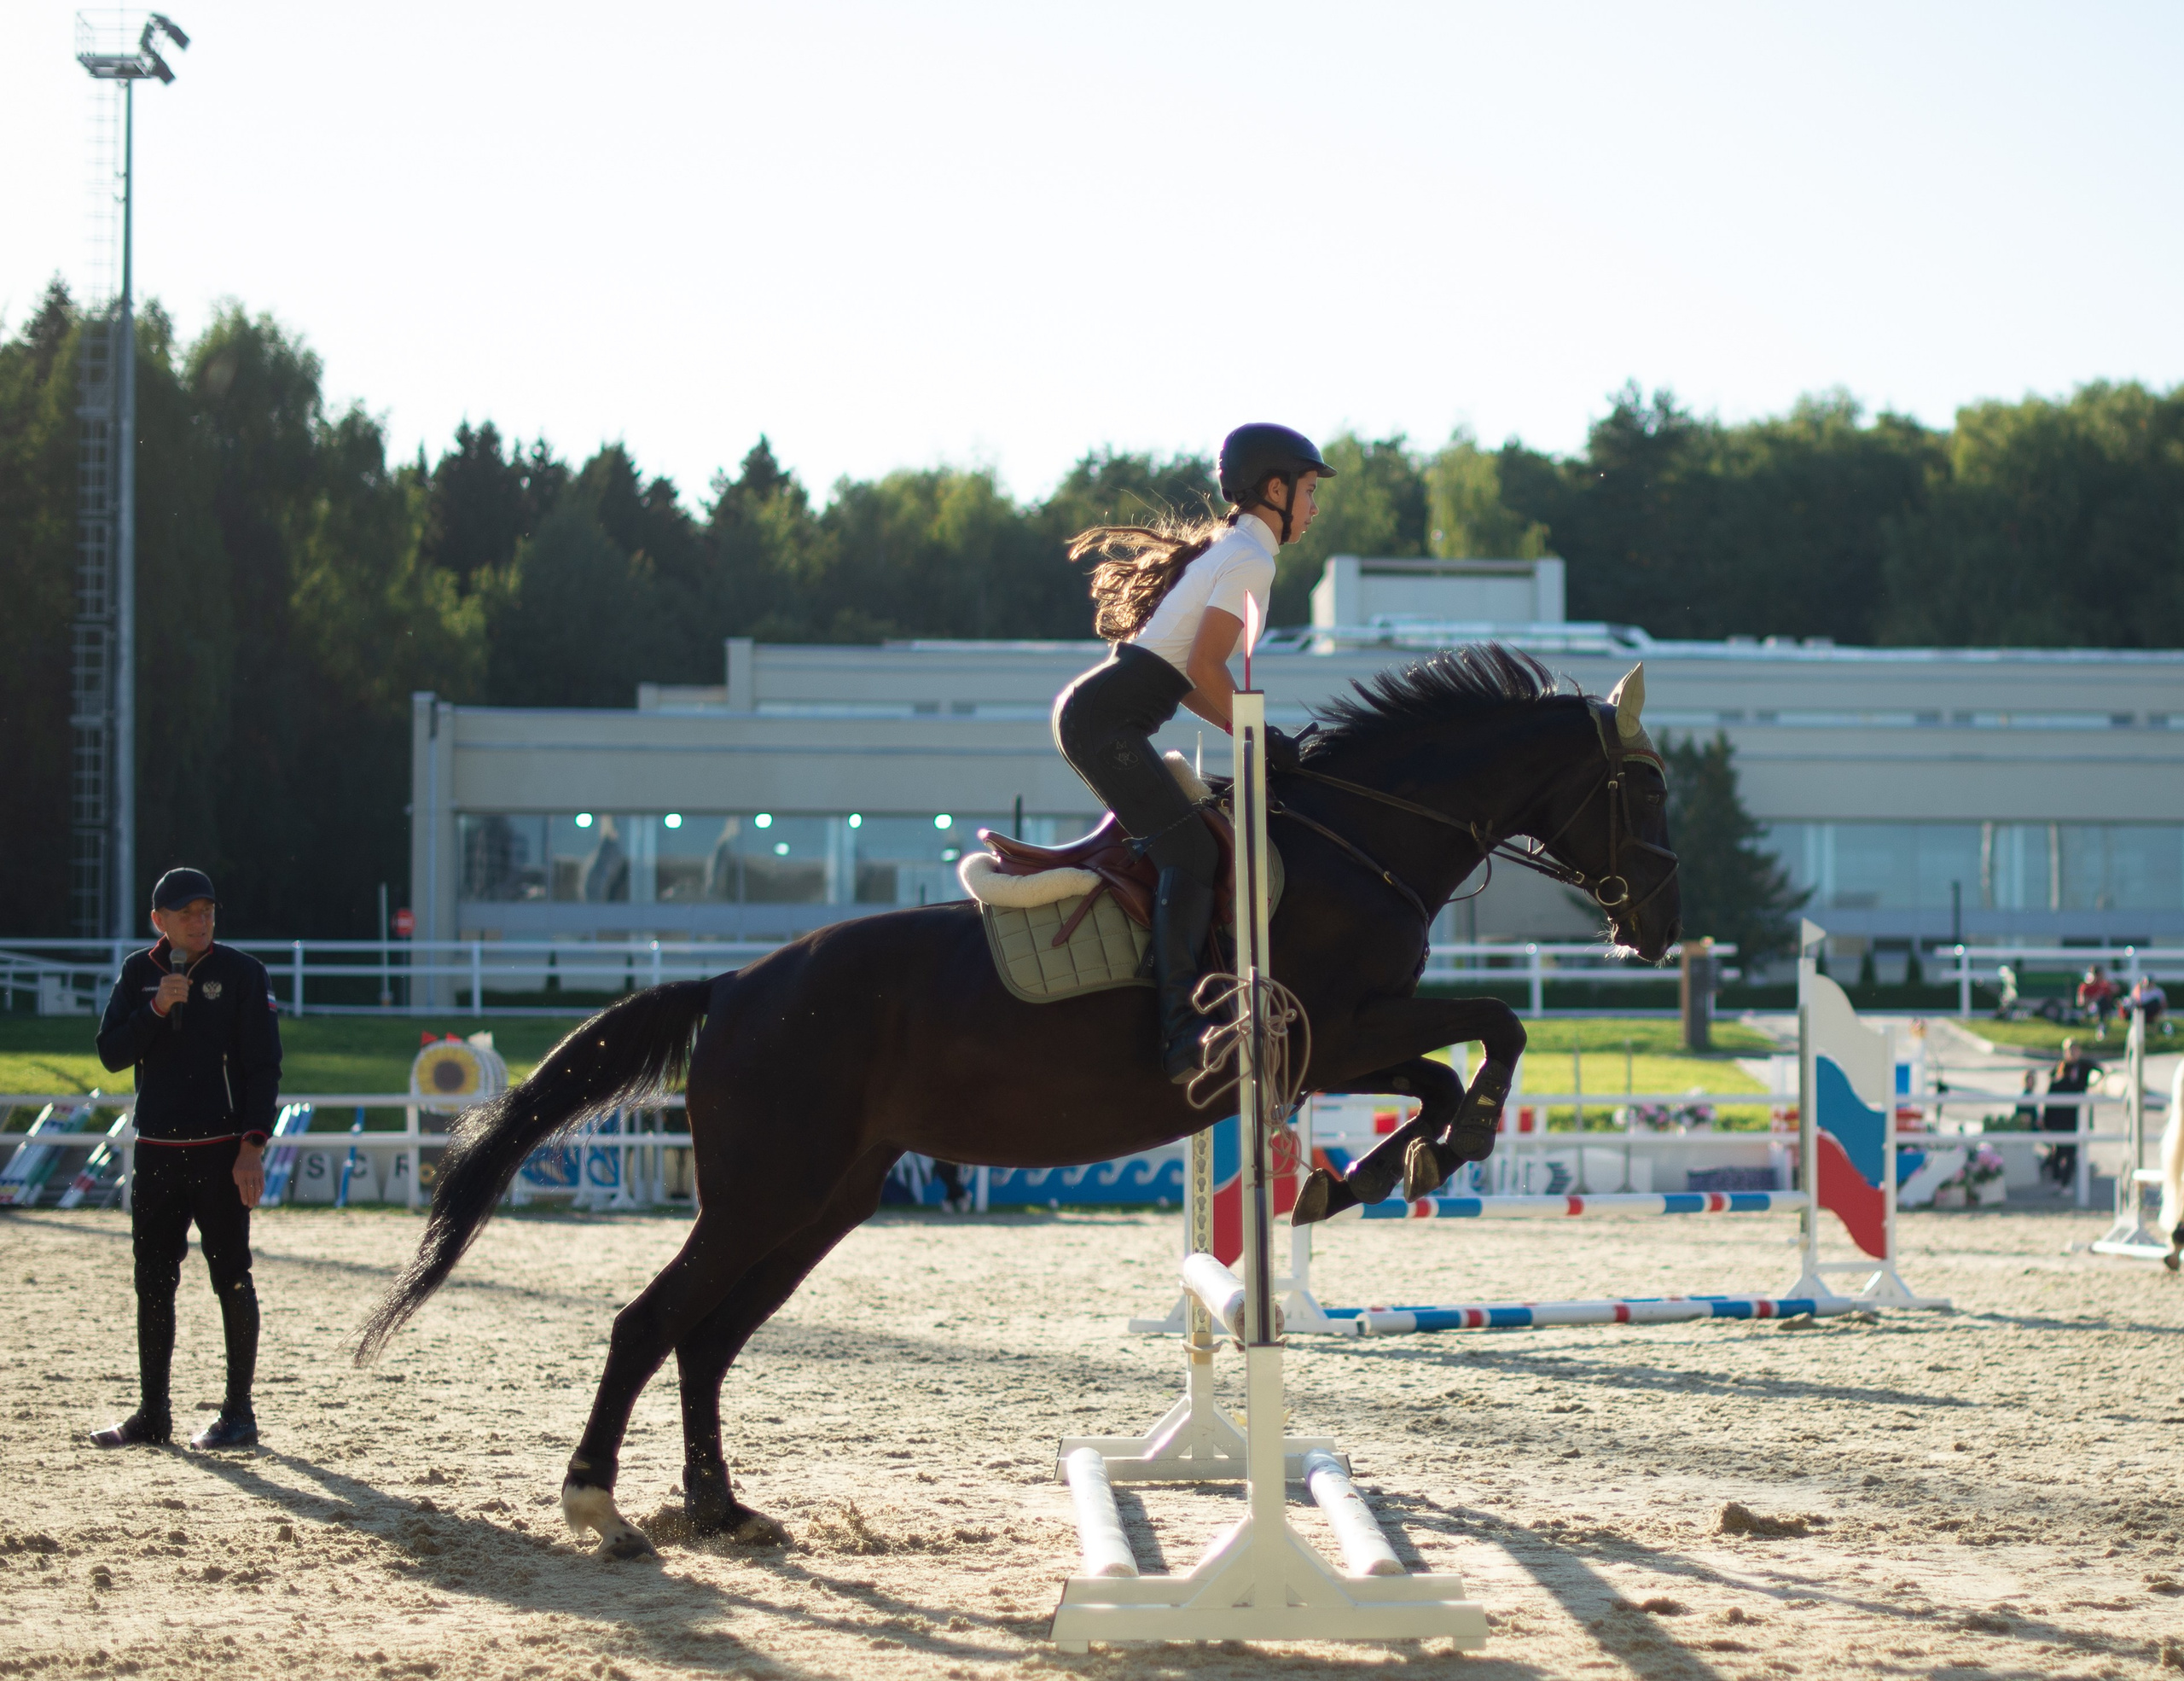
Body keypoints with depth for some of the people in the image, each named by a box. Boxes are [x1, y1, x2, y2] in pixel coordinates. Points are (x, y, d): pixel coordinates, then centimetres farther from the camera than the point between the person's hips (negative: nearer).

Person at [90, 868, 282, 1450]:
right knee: (152, 1284, 8)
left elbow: (263, 1066, -6)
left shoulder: (242, 973, -3)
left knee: (232, 1281, -1)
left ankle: (239, 1413, 5)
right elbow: (112, 1053, 2)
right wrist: (157, 1009, -13)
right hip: (155, 1154, 4)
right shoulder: (139, 973, 9)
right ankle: (152, 1413, 15)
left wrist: (253, 1146, -14)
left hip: (222, 1153, -4)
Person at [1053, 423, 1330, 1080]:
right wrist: (1259, 740, -7)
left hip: (1091, 715, 11)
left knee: (1181, 846, 18)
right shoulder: (1252, 559, -8)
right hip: (1106, 722, -10)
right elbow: (1205, 668, -17)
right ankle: (1183, 1029, -30)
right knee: (1193, 853, -18)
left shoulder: (1225, 551, 22)